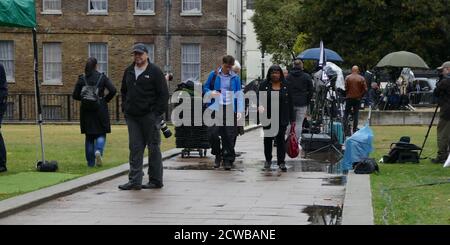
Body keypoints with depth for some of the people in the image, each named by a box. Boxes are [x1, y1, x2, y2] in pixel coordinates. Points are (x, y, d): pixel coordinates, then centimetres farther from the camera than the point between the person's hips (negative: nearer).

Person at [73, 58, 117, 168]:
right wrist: (106, 100, 2)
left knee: (89, 136, 11)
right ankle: (98, 151, -21)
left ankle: (90, 162, 12)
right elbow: (113, 90, -13)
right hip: (100, 109, -2)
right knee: (101, 134, 9)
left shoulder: (82, 78, 1)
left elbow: (75, 95, -2)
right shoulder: (102, 77, -3)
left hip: (86, 110, 2)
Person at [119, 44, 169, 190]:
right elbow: (124, 92, 24)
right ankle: (135, 181, 5)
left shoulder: (155, 71, -4)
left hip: (150, 116, -5)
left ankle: (156, 181, 9)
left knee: (153, 148, 2)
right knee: (135, 148, 4)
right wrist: (125, 108, 12)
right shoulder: (129, 72, 14)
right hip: (132, 117, 5)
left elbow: (164, 94, -6)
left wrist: (158, 113, -12)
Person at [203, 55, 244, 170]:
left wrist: (240, 111, -7)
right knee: (213, 133, -7)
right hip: (216, 108, 0)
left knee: (229, 135, -1)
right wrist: (210, 93, -9)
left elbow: (239, 95, 5)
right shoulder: (214, 75, 8)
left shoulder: (235, 77, 9)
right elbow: (205, 88, 15)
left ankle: (228, 159, 10)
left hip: (230, 109, 0)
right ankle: (217, 155, 15)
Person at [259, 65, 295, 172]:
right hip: (268, 118, 1)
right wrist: (260, 106, -23)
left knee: (281, 139, -3)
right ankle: (268, 160, 25)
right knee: (268, 139, 10)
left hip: (282, 118, -1)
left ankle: (281, 162, 0)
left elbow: (290, 103, 6)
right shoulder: (264, 85, 3)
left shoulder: (286, 86, 5)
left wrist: (292, 119, 4)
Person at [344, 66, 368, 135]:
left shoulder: (348, 77, -5)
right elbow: (365, 89, -5)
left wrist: (347, 93, 9)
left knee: (346, 113, 7)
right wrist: (361, 96, 7)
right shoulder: (362, 78, -3)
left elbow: (346, 88, -8)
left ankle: (345, 128, -1)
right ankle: (355, 129, 8)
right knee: (356, 114, 8)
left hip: (349, 98, -1)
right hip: (358, 98, 1)